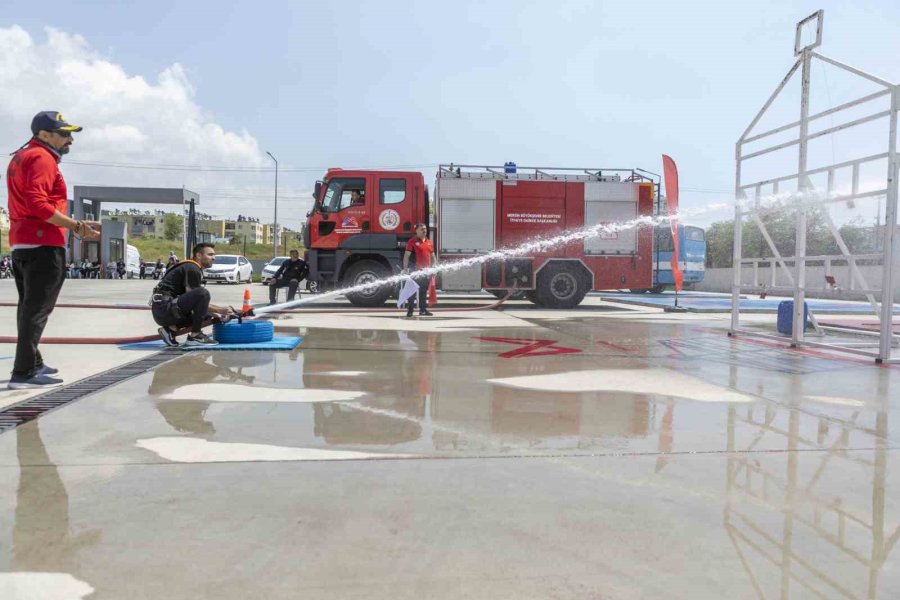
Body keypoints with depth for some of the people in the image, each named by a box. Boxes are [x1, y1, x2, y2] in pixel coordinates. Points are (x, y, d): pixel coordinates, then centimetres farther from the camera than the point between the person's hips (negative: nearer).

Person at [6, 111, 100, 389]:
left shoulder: (20, 157, 21)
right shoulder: (42, 158, -10)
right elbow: (37, 203, -22)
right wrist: (76, 226, -22)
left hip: (20, 243, 10)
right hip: (43, 245, -10)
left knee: (30, 306, 18)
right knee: (38, 308, -9)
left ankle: (32, 363, 29)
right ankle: (24, 373, -10)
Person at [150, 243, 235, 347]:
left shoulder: (191, 268, 21)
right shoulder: (192, 269, -10)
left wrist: (219, 311, 7)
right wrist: (219, 310, -12)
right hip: (164, 308, -10)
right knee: (203, 293, -25)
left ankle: (171, 328, 4)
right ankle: (195, 336, -18)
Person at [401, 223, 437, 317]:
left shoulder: (429, 242, 16)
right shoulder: (412, 242, -3)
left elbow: (433, 256, 21)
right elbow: (406, 255, -8)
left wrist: (435, 267, 13)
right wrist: (405, 268, -15)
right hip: (416, 271, -6)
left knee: (424, 292, 12)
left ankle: (423, 310, 18)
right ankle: (410, 310, 1)